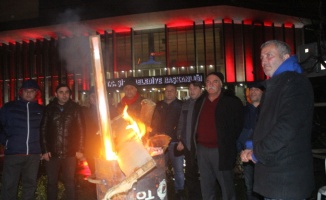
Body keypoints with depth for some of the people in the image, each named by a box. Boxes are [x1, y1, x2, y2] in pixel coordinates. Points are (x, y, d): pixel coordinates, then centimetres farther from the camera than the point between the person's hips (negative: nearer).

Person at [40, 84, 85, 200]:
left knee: (69, 182, 8)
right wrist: (44, 150, -4)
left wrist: (80, 149, -4)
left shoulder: (75, 108, 1)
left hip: (70, 153, -1)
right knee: (52, 182, 10)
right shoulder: (49, 109, 3)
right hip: (52, 153, 1)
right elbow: (43, 130, 3)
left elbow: (81, 129, 1)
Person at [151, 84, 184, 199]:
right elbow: (154, 122, 13)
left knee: (178, 168, 4)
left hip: (175, 141, -3)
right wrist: (155, 136, 3)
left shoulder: (181, 105, 2)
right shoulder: (159, 105, 11)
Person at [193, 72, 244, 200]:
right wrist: (197, 142, 12)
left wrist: (230, 143, -7)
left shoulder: (231, 101, -5)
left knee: (226, 185, 5)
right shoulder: (200, 102, 11)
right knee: (206, 186, 15)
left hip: (221, 150, -5)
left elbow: (239, 125, -4)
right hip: (202, 150, 5)